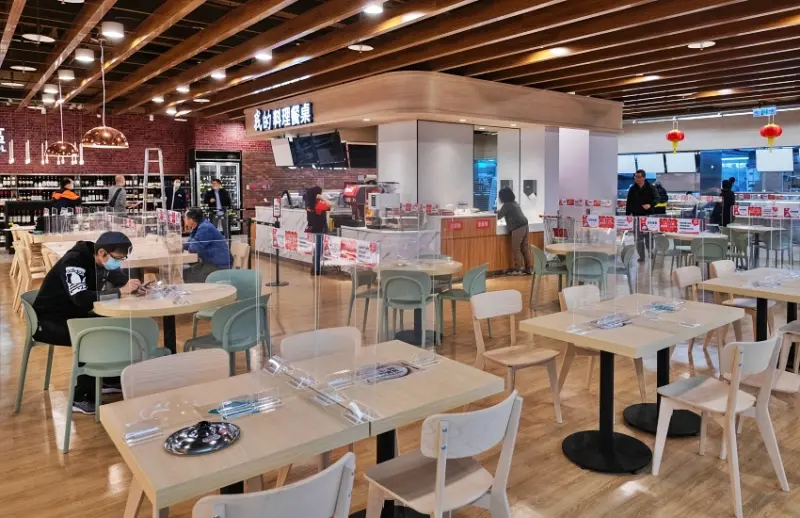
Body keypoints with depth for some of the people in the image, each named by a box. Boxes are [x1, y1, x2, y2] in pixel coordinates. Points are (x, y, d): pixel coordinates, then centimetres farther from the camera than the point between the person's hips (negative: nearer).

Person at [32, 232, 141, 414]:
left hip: (74, 316, 8)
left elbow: (123, 281, -2)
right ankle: (81, 398, -18)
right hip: (48, 321, -8)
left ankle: (110, 379, 10)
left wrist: (136, 286, -25)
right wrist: (120, 291, -40)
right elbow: (82, 299, -39)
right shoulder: (74, 262, -28)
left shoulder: (104, 262, -4)